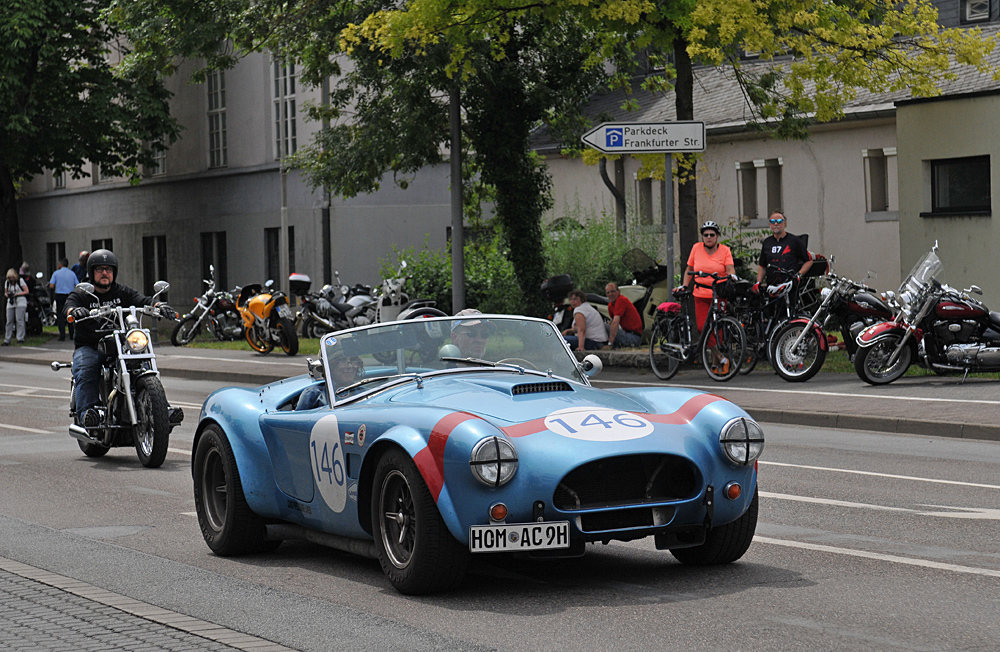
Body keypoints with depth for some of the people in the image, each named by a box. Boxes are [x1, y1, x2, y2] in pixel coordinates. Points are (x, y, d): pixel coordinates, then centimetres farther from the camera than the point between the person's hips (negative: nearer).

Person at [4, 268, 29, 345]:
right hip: (11, 303, 5)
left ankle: (20, 338, -12)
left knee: (19, 320, -13)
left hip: (20, 302, -4)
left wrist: (16, 294, -15)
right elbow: (5, 292, 18)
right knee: (9, 321, 1)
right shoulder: (7, 282, 10)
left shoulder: (20, 280, -4)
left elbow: (26, 291, -4)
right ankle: (7, 340, 5)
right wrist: (7, 295, -7)